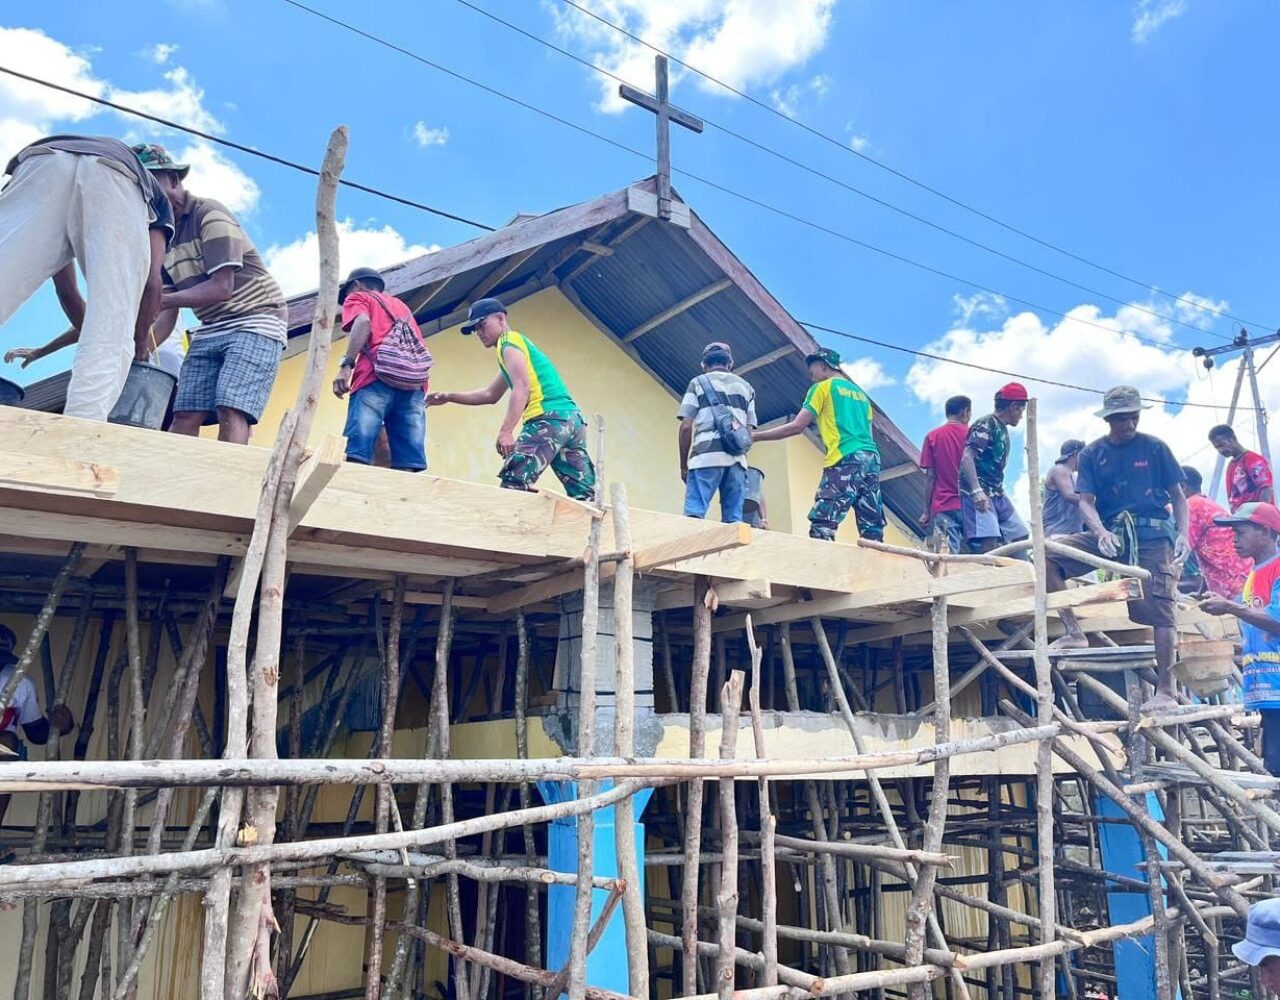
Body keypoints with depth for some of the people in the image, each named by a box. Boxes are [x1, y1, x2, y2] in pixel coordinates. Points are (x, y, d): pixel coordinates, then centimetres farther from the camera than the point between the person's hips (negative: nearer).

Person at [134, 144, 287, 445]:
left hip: (256, 320, -7)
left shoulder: (209, 214, -11)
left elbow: (222, 287, -21)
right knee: (184, 416, -7)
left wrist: (160, 299, -28)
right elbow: (168, 311, 9)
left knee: (230, 411, -24)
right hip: (211, 328, 7)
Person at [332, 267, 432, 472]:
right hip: (415, 383, 5)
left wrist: (346, 365, -12)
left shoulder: (358, 298, 21)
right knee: (407, 464, -6)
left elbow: (363, 322, -2)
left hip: (378, 377, -5)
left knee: (356, 456, -14)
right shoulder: (401, 305, 37)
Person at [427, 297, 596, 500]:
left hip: (549, 418, -9)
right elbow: (490, 395, 38)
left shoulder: (508, 341, 4)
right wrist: (449, 397, 34)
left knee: (513, 483, -17)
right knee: (584, 496, 4)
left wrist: (506, 431, -20)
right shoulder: (519, 343, 32)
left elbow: (522, 387, -13)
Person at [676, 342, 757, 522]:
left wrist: (683, 464, 9)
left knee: (694, 514, -11)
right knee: (734, 520, 1)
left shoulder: (698, 382, 13)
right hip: (737, 459, 4)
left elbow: (686, 427, 4)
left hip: (706, 455, -3)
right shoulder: (746, 387, 24)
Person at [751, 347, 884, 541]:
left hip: (846, 459, -7)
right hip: (871, 458, 7)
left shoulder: (823, 387, 7)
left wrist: (754, 436, 6)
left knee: (821, 527, -14)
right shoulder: (860, 393, 28)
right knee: (872, 532, 2)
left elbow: (797, 426, 1)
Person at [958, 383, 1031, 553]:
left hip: (996, 494, 10)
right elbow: (967, 458, -20)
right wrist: (977, 491, -30)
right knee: (989, 542, -21)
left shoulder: (1002, 429, 19)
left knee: (1021, 536, 8)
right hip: (979, 494, -10)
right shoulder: (986, 424, -9)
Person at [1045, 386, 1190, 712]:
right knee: (1049, 555, -17)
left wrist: (1182, 534, -9)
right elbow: (1086, 502, -1)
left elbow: (1178, 496, 6)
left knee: (1159, 609, -9)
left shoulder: (1154, 448, 3)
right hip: (1109, 533, 2)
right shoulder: (1092, 454, 5)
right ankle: (1073, 632, -12)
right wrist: (1101, 533, -21)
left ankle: (1165, 691, 0)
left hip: (1153, 534, -2)